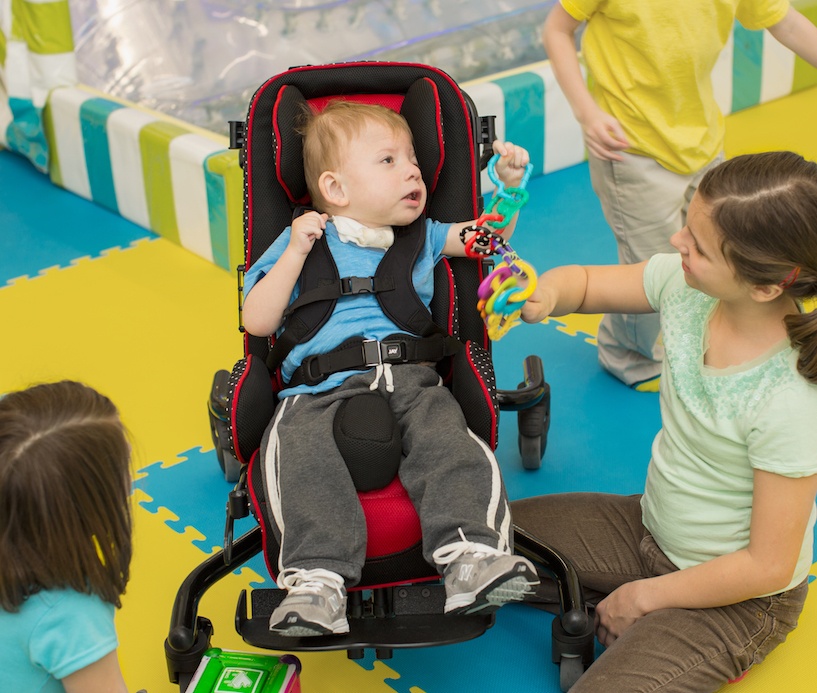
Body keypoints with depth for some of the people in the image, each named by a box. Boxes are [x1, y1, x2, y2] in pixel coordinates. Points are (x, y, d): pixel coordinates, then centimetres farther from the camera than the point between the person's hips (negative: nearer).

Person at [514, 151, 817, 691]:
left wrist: (645, 595, -13)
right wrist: (546, 293, -23)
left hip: (737, 597, -7)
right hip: (652, 526, 7)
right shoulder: (685, 283, -17)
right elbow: (586, 283, 2)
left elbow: (768, 566, -25)